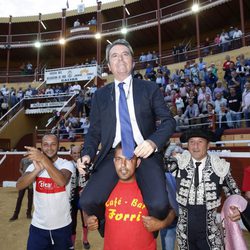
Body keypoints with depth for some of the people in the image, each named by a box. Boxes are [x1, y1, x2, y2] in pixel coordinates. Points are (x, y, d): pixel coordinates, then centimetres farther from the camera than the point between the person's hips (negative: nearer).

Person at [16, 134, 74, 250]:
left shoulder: (67, 164, -10)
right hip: (38, 225, 1)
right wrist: (37, 169, -35)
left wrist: (43, 159, -39)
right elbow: (19, 185, -18)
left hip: (62, 225, -1)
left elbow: (62, 181, -31)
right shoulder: (34, 165, -3)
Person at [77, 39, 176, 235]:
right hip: (113, 154, 2)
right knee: (87, 202, -18)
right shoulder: (100, 95, 16)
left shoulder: (150, 89, 10)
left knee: (158, 205, -24)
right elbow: (94, 131, 15)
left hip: (145, 153, -1)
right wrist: (87, 154, -4)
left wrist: (153, 142, -17)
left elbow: (168, 121, 3)